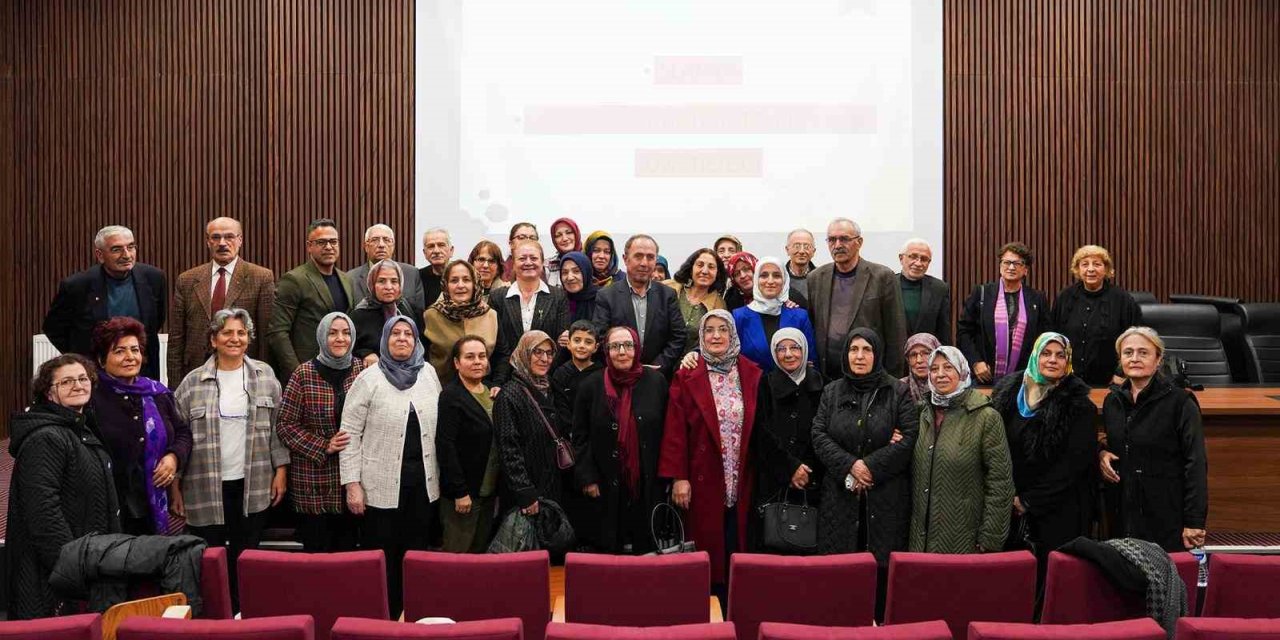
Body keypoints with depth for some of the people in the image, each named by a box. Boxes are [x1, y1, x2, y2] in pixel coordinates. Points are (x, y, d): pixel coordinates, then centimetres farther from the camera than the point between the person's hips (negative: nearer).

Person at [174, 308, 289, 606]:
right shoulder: (193, 383, 0)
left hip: (254, 487, 1)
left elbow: (277, 427, 7)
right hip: (206, 489, -1)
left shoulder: (265, 376, 5)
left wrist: (281, 469, 3)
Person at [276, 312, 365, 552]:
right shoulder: (304, 375, -6)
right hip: (314, 481, -2)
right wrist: (323, 446, -13)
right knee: (316, 553, 6)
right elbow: (285, 425, -5)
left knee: (348, 549, 11)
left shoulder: (362, 370, 2)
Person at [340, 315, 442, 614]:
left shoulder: (428, 373, 6)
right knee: (381, 557, 4)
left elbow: (440, 425, 12)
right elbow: (350, 433, -6)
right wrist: (352, 483, -10)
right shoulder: (369, 378, -6)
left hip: (423, 483, 4)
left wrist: (440, 475, 10)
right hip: (382, 485, -4)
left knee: (415, 553, 12)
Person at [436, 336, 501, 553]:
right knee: (459, 553, 2)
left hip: (490, 490, 7)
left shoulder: (490, 392, 11)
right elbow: (445, 446, -18)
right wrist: (460, 491, -20)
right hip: (464, 491, -7)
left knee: (482, 551, 15)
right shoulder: (451, 396, -13)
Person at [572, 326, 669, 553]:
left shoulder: (656, 381, 0)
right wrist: (587, 478, -3)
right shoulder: (591, 385, 0)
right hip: (608, 487, 0)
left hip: (649, 485, 1)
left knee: (648, 546, 8)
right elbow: (580, 437, 3)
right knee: (612, 547, 7)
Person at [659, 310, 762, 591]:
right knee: (706, 547, 3)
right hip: (702, 479, -2)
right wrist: (678, 476, -10)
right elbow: (675, 429, -5)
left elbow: (760, 428, 6)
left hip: (742, 480, 2)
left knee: (738, 546, 7)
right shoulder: (687, 377, -2)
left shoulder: (752, 375, 5)